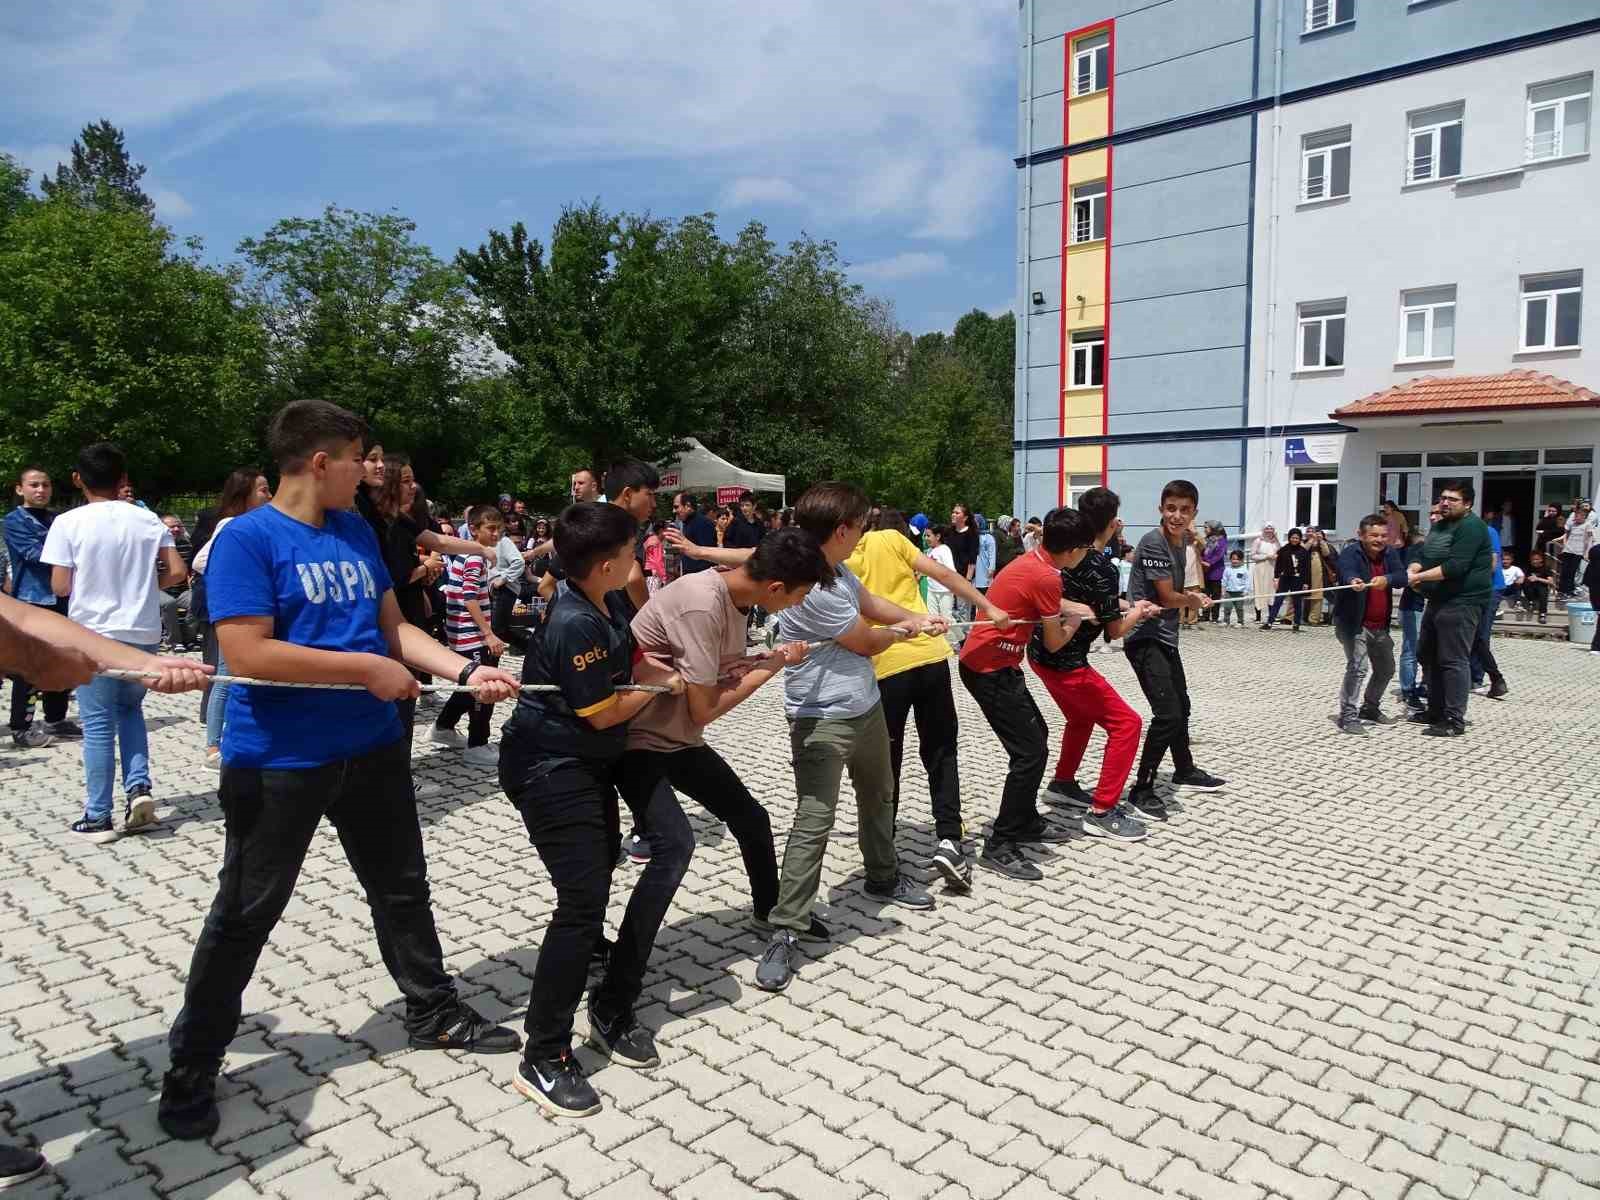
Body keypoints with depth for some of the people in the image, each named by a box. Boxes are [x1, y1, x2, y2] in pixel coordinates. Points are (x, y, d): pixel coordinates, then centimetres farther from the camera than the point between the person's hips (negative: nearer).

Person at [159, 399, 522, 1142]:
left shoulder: (357, 532, 6)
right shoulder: (247, 538, -15)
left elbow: (393, 627, 9)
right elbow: (247, 654, -24)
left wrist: (467, 671, -4)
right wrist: (367, 669, -20)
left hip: (372, 746, 6)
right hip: (278, 760, -6)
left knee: (402, 888, 17)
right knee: (244, 915, 8)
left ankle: (434, 1012, 36)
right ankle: (192, 1065, 28)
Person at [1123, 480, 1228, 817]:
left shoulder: (1180, 544, 9)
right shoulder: (1153, 542, -18)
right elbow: (1167, 597, -16)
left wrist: (1192, 599, 1)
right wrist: (1194, 601, 2)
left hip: (1166, 637, 10)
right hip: (1146, 638, -10)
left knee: (1181, 706, 23)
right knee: (1167, 714, -16)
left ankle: (1185, 771, 43)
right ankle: (1142, 789, -5)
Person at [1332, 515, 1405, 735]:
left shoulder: (1390, 553, 2)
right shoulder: (1351, 553, -15)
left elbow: (1402, 575, -14)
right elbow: (1346, 571, -37)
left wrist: (1386, 579, -36)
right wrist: (1353, 581, -61)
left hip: (1380, 625, 7)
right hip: (1353, 622, -7)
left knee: (1386, 669, 19)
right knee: (1358, 666, -21)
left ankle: (1370, 708, 40)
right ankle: (1348, 716, -12)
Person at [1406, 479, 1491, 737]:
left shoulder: (1471, 527, -13)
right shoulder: (1438, 525, 17)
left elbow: (1455, 567, -22)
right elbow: (1423, 557, 14)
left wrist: (1420, 577, -19)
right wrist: (1411, 571, -7)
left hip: (1460, 602, -10)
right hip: (1438, 600, 10)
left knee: (1453, 661, -9)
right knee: (1428, 656, 16)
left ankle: (1454, 721, -5)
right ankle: (1436, 710, 28)